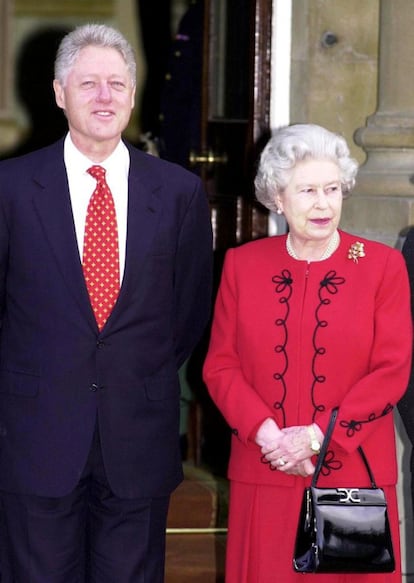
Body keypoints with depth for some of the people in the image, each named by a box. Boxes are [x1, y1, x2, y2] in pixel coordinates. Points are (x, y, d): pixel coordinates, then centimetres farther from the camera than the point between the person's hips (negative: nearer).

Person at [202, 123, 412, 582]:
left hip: (353, 475, -1)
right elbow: (220, 366, 5)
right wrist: (267, 435, -11)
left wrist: (317, 436, -12)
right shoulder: (242, 264, 7)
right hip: (264, 478, 1)